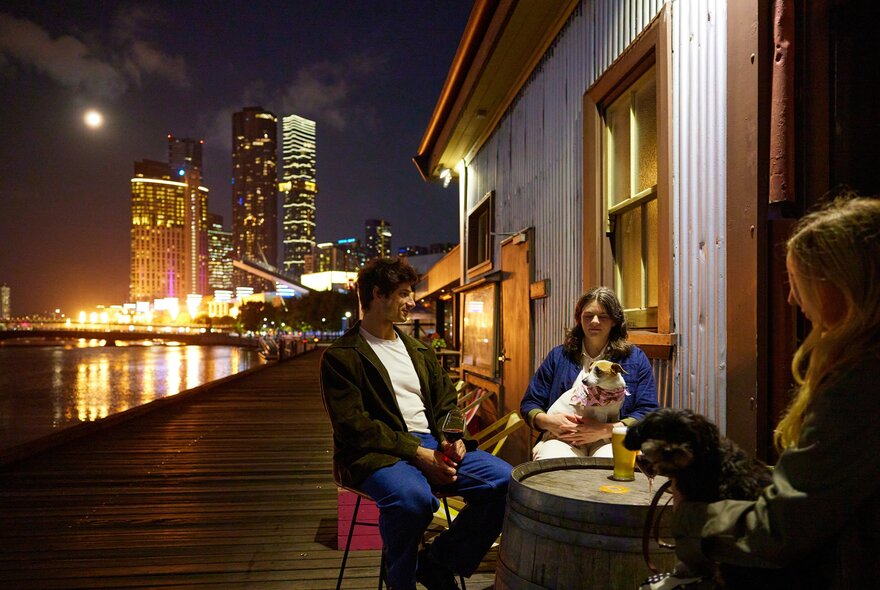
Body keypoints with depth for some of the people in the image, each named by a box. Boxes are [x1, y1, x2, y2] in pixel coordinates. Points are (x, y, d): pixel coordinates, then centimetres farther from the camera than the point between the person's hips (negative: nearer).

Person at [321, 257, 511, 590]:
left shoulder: (419, 350, 20)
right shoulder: (341, 357, -1)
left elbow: (446, 404, 19)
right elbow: (353, 426, -12)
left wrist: (452, 438, -4)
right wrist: (416, 452, -18)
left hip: (432, 445, 6)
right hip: (379, 453, -6)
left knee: (505, 480, -16)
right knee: (412, 497, -39)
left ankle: (439, 562, 3)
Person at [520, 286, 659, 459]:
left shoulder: (635, 358, 12)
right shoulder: (558, 356, 15)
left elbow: (648, 412, 2)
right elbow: (528, 405, 15)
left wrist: (604, 430, -13)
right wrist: (548, 421, -9)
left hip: (612, 440, -1)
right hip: (563, 439, 1)